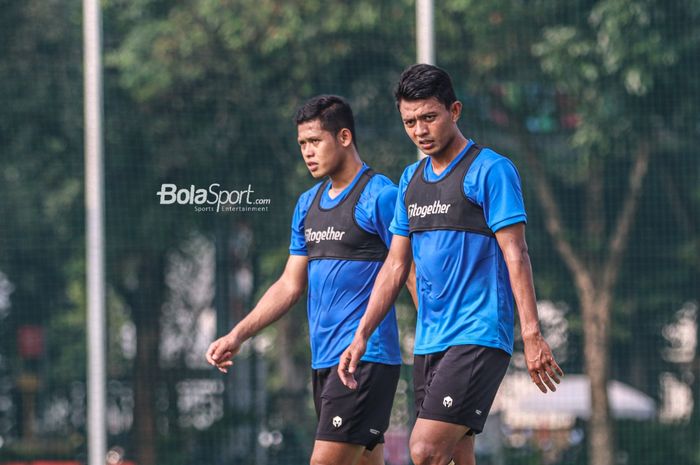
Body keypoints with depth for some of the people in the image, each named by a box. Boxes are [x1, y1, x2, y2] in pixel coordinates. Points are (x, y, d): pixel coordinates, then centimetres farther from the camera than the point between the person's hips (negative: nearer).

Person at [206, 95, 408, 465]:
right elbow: (291, 283, 19)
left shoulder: (380, 196, -8)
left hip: (365, 357, -8)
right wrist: (237, 336, 11)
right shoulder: (308, 204, 17)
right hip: (323, 360, 8)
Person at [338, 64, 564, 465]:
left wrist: (532, 335, -17)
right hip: (429, 342, 7)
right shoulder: (411, 180, 16)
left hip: (479, 337, -7)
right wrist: (362, 337, 12)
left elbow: (515, 256, -10)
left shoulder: (490, 170, -6)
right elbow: (396, 266, 19)